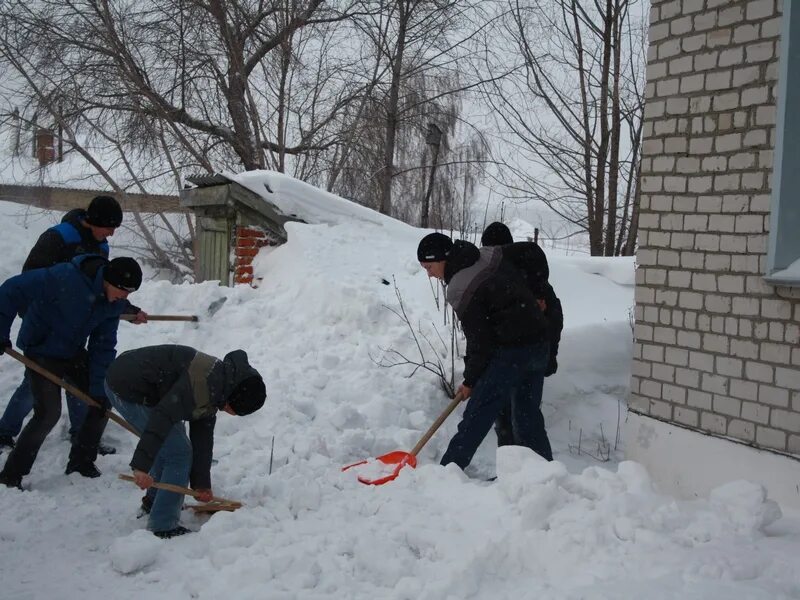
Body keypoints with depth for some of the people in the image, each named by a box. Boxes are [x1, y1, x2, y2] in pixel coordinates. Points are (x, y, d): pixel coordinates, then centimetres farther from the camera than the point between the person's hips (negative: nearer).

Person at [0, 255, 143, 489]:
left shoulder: (114, 302, -10)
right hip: (41, 351, -7)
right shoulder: (64, 278, -32)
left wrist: (99, 389, -11)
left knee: (104, 401, 4)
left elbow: (103, 346, -6)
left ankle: (81, 462, 21)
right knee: (48, 413, -18)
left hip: (73, 352, 7)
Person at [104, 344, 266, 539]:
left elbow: (203, 439, 18)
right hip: (129, 391, -10)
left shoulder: (213, 391, 10)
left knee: (170, 444, 26)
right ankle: (162, 527, 2)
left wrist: (202, 485, 22)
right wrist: (142, 464, -30)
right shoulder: (207, 381, -22)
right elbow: (163, 415, -30)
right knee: (179, 453, -5)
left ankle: (154, 501, 42)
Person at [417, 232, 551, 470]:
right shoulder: (490, 256, 6)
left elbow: (479, 342, -16)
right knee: (526, 415, 14)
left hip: (511, 352, -9)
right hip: (540, 343, 9)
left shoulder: (461, 291, -17)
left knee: (477, 414, -5)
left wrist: (470, 381, -2)